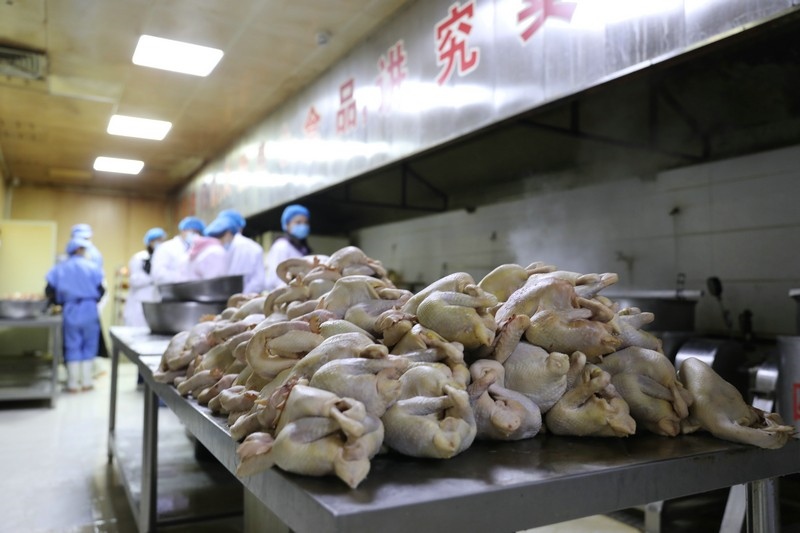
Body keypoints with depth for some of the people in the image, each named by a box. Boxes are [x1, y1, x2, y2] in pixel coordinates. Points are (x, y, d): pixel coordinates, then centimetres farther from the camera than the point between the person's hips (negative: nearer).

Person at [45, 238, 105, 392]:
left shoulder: (60, 268, 4)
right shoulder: (92, 266, -3)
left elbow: (50, 291, -1)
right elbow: (100, 289, -5)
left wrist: (62, 302, 16)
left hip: (70, 311, 2)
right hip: (89, 310, -2)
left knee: (72, 346, 9)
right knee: (89, 346, 9)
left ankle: (73, 384, 12)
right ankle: (86, 382, 11)